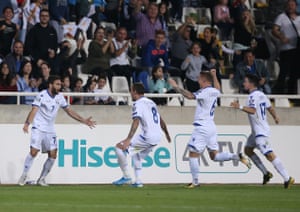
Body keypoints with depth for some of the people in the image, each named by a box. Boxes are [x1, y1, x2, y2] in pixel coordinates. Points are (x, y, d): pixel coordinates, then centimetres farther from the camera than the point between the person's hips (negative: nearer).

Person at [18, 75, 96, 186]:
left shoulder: (59, 97, 5)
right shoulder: (42, 96, -12)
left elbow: (69, 111, 12)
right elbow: (34, 110, -21)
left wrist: (84, 121, 7)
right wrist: (27, 124, -37)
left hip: (50, 130, 6)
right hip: (38, 128, -6)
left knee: (53, 155, -2)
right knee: (34, 152, -16)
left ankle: (42, 179, 12)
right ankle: (23, 176, -2)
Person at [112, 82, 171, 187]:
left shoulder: (138, 104, -6)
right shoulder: (151, 102, 21)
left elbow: (136, 122, -20)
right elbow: (161, 120, 29)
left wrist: (128, 139, -28)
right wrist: (167, 134, 43)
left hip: (147, 137, -9)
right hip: (157, 138, 9)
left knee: (119, 147, -2)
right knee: (136, 154, 30)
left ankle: (126, 177, -2)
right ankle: (138, 181, 22)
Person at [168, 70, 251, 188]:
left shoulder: (205, 92, -14)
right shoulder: (214, 91, 12)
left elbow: (190, 96, -28)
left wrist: (176, 87, -21)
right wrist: (214, 76, 42)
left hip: (202, 128, -9)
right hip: (211, 128, 9)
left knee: (193, 155, -1)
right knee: (214, 156, 14)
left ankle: (195, 181, 0)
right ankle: (237, 157, -2)